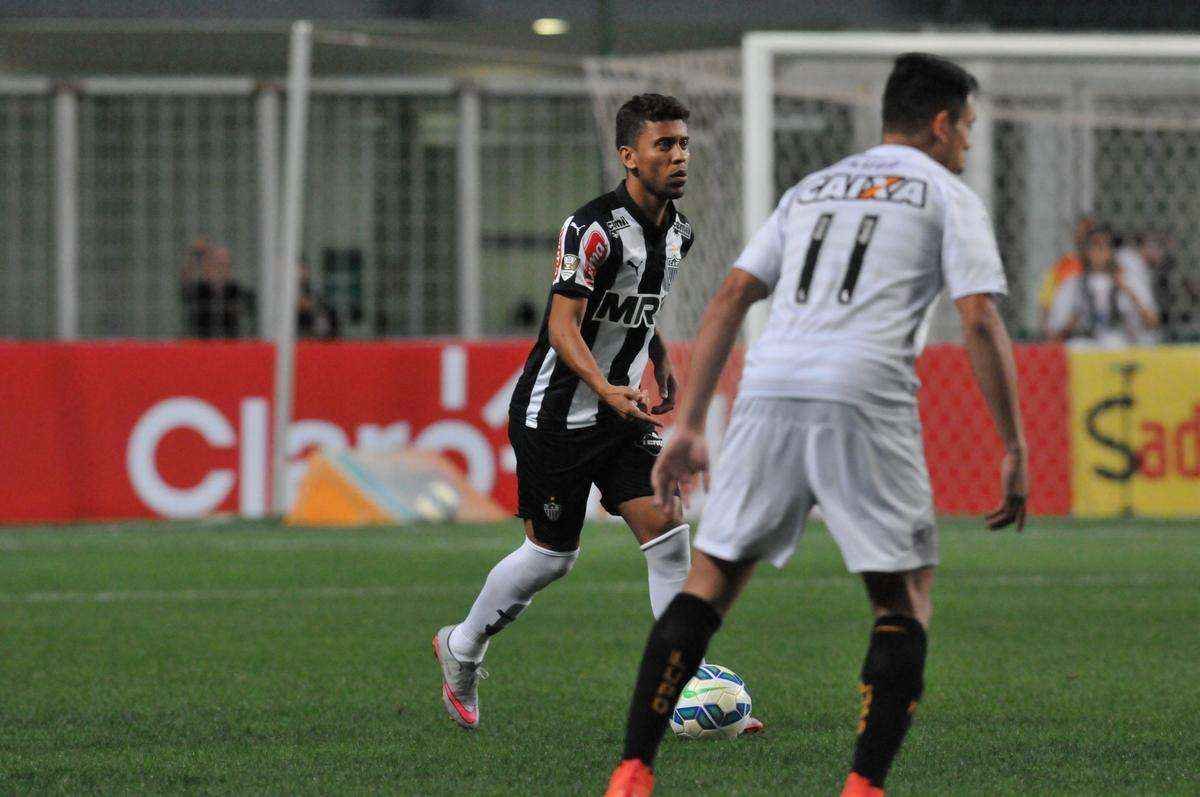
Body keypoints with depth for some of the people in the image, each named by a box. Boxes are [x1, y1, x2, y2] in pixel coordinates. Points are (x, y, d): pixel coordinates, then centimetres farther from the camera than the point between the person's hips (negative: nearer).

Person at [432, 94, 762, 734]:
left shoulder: (678, 232, 5)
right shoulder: (594, 229, -22)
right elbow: (564, 327, -26)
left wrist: (661, 364, 26)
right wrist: (606, 389, -40)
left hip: (621, 414, 7)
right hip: (556, 412, -7)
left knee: (668, 531, -8)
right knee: (552, 555, 3)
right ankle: (461, 650, 28)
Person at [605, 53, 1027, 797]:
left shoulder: (810, 190, 27)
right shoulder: (948, 196, 12)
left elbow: (729, 299, 19)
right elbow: (981, 321, 0)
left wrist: (688, 426, 18)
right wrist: (1016, 450, 3)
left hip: (769, 392, 4)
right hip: (865, 401, -4)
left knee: (708, 584, 10)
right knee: (905, 599, 7)